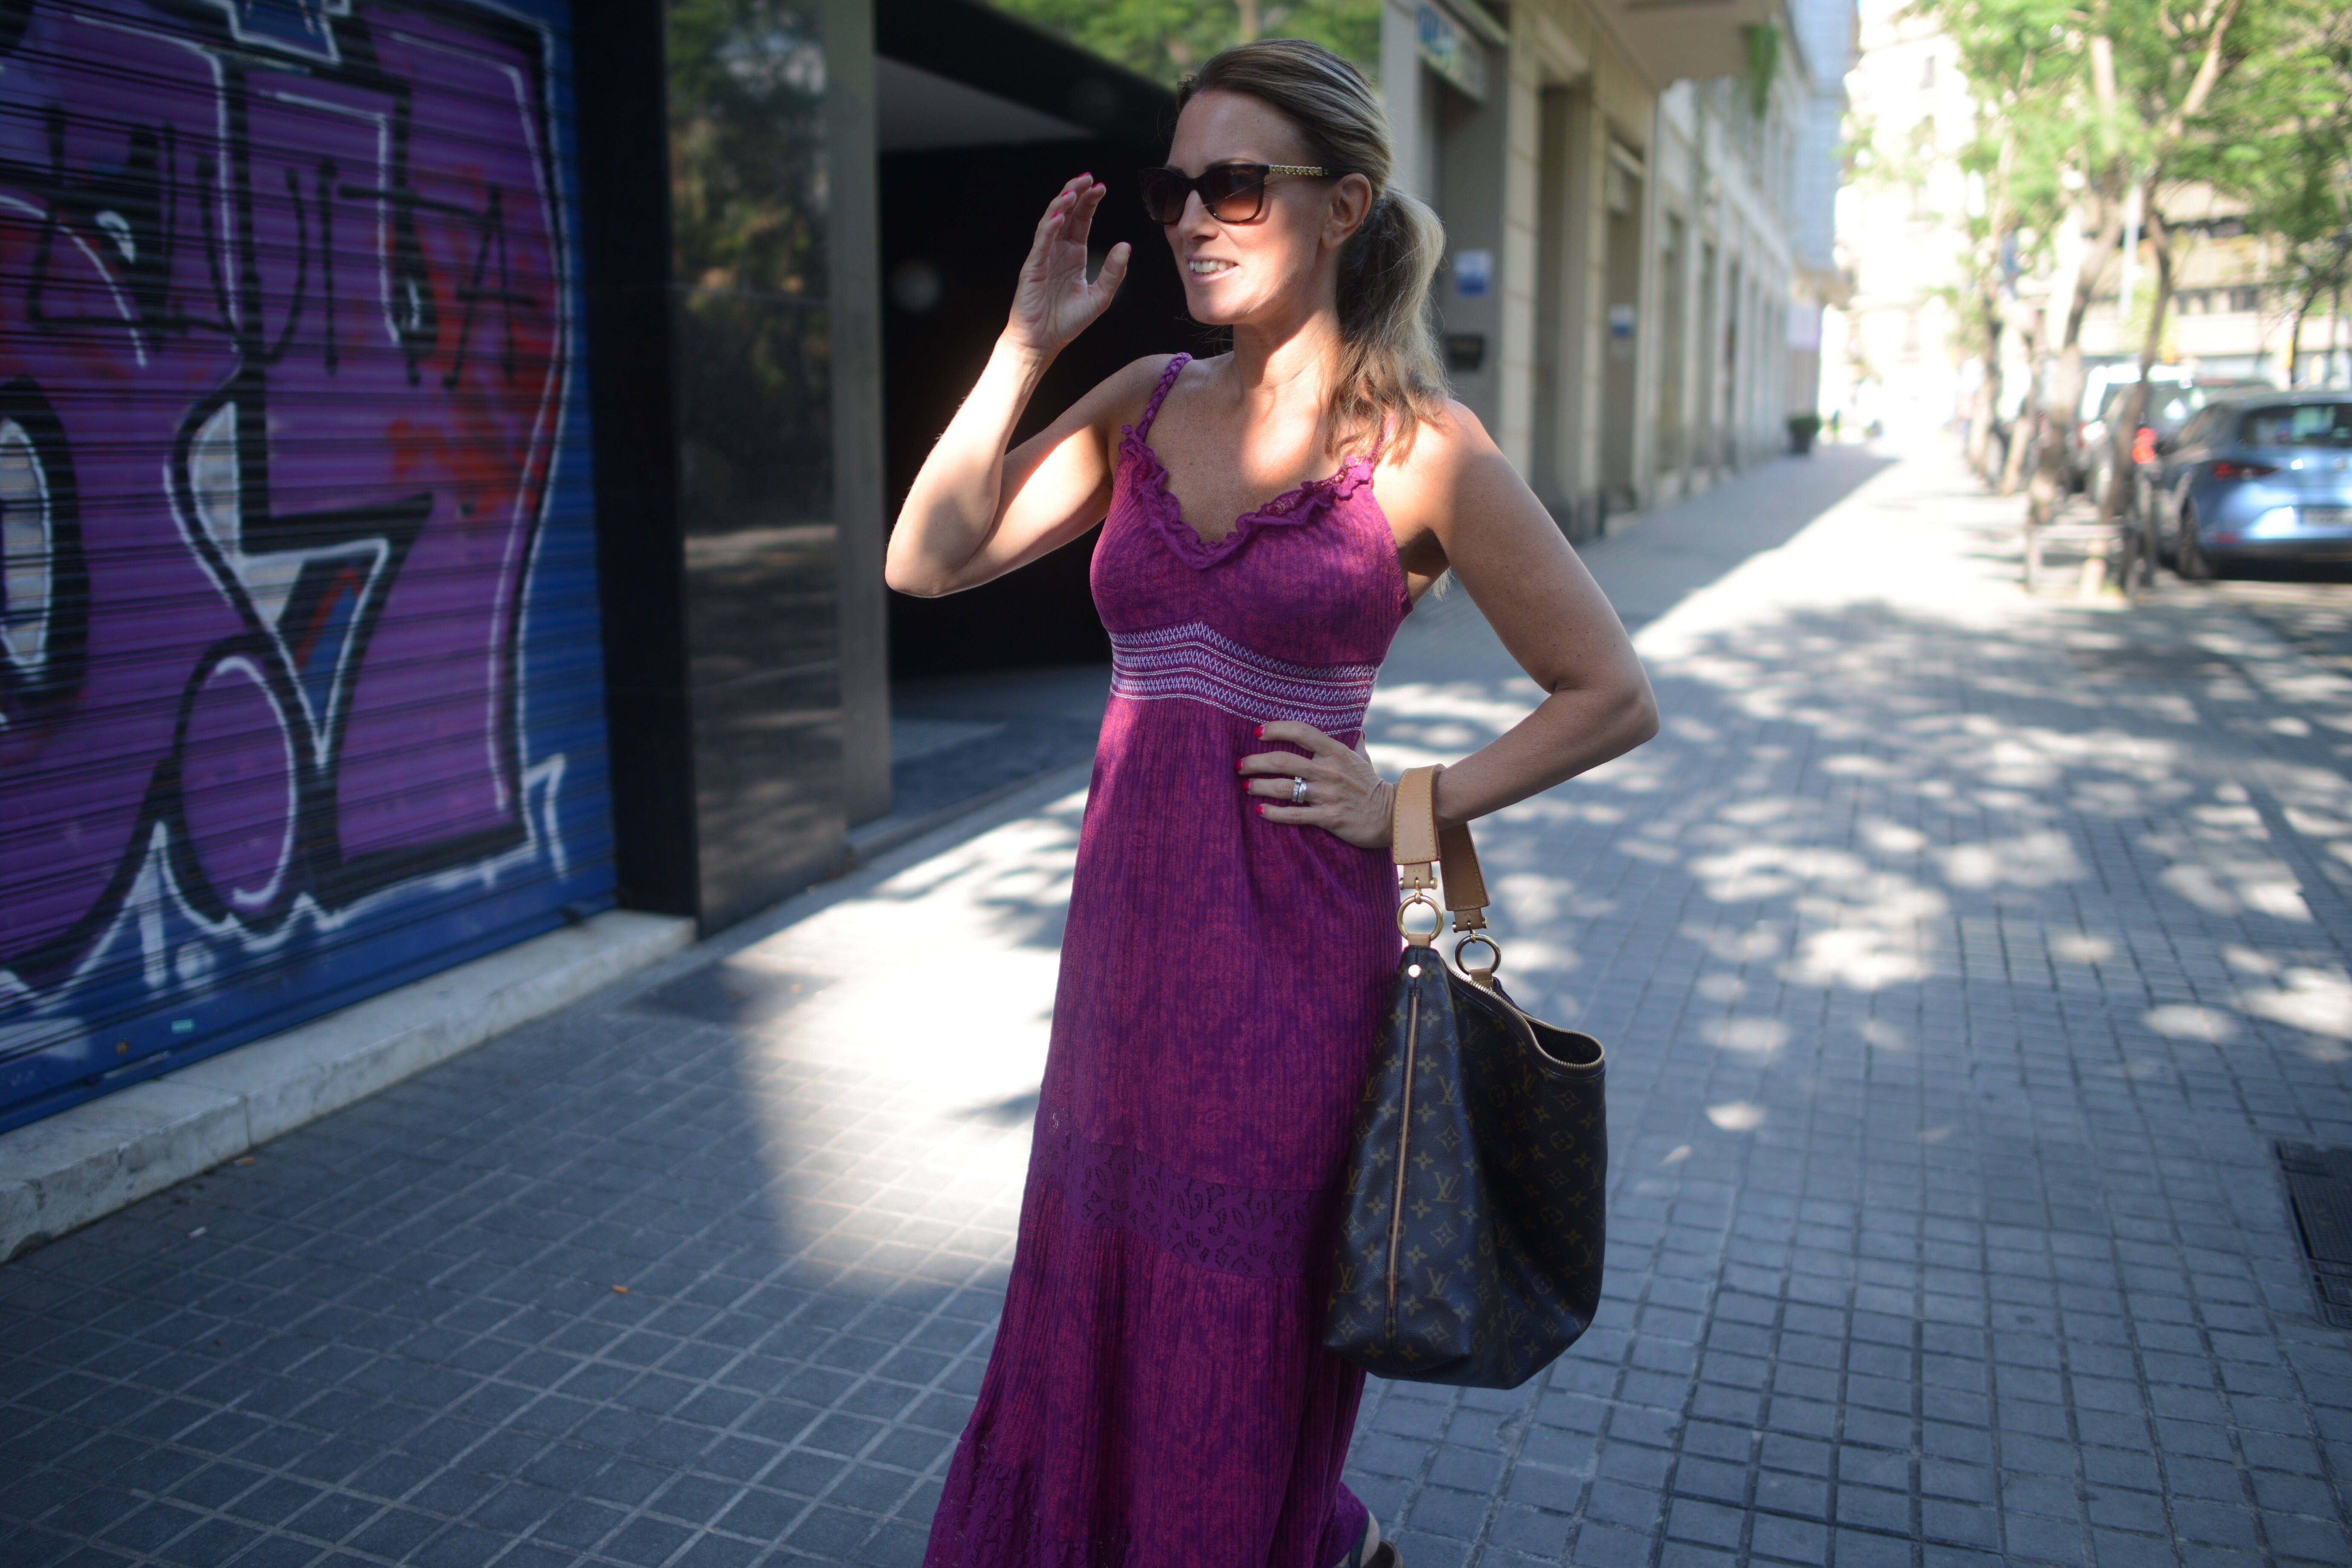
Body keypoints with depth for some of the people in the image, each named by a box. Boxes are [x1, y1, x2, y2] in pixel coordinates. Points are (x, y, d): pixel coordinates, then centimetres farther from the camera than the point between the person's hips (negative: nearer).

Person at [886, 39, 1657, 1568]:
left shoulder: (1420, 450, -8)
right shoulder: (1146, 407, 6)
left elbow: (1613, 697, -4)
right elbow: (929, 560, 0)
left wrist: (1408, 806, -9)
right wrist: (1028, 342, -4)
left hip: (1289, 930, -5)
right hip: (1129, 917, 6)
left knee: (1235, 1323, 11)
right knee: (1097, 1291, 19)